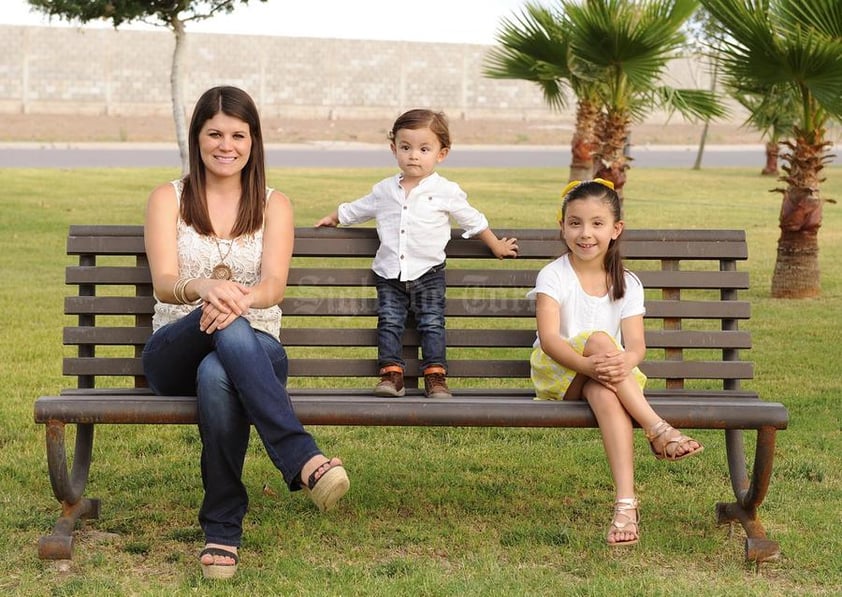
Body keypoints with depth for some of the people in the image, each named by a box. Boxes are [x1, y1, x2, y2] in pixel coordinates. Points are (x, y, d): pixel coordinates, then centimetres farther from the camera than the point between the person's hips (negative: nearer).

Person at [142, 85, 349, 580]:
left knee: (216, 375, -41)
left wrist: (242, 298, -34)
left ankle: (223, 529, -39)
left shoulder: (274, 205, 11)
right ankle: (304, 459, -51)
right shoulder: (169, 199, 8)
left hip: (256, 349, 1)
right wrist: (205, 288, -35)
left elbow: (275, 285, -7)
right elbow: (164, 281, -9)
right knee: (229, 331, -40)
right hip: (176, 350, 0)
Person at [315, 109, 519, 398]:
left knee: (432, 323, -5)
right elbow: (356, 209, 23)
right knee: (389, 322, -4)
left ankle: (435, 377, -2)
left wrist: (497, 246, 16)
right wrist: (334, 218, 27)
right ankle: (391, 374, -3)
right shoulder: (384, 190, 5)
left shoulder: (446, 192, -3)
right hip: (389, 275, 2)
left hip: (427, 273, -2)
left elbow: (473, 220, 9)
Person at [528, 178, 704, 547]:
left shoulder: (627, 284, 6)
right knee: (599, 338, -33)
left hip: (609, 374, 2)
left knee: (605, 393, -37)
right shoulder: (553, 276, -3)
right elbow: (549, 338, -17)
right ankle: (659, 431, -36)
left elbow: (636, 345, -6)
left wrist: (624, 362, -32)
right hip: (556, 373, -1)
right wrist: (587, 364, -36)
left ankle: (626, 503, -49)